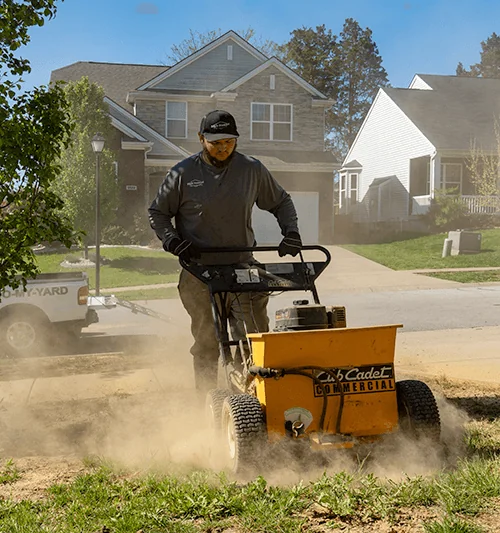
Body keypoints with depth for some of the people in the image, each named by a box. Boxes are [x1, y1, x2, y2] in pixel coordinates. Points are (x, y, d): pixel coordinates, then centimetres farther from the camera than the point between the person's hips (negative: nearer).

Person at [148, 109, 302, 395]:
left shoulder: (252, 170, 6)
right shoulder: (183, 173, 0)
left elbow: (281, 202, 19)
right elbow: (157, 213, 9)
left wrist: (291, 232, 3)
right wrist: (174, 242, -7)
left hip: (243, 267, 1)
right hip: (200, 273, -1)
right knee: (206, 344, 5)